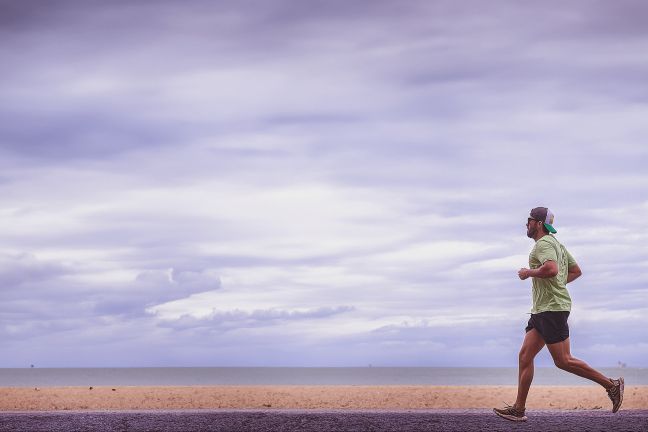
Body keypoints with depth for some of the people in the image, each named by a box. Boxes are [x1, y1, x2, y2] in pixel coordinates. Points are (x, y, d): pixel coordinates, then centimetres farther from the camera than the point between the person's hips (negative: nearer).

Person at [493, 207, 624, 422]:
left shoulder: (544, 244, -11)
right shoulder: (556, 244, 21)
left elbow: (551, 269, -30)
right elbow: (576, 271, 27)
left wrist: (529, 272, -14)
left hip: (552, 308, -11)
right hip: (542, 310, 11)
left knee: (563, 361, -8)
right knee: (525, 356, 6)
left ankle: (611, 384, 1)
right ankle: (518, 410, 6)